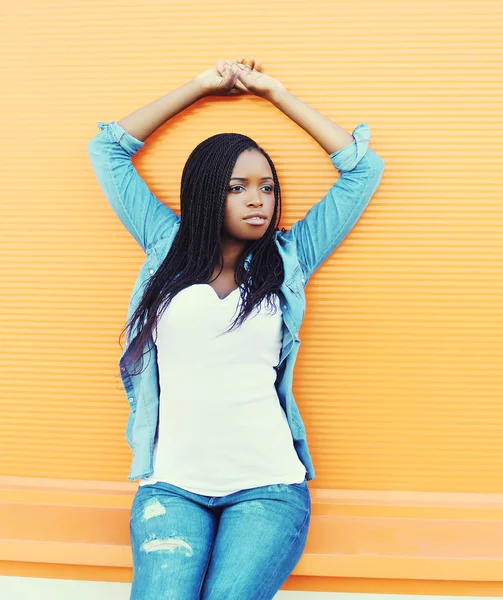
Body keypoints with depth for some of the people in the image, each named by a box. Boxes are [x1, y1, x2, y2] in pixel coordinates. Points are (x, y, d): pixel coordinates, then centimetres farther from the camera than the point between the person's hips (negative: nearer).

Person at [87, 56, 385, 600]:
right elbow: (107, 148, 18)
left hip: (268, 485, 0)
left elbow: (361, 167, 13)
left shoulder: (288, 260, 11)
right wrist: (201, 86, 19)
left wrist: (274, 92, 16)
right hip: (172, 484, 0)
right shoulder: (168, 248, 13)